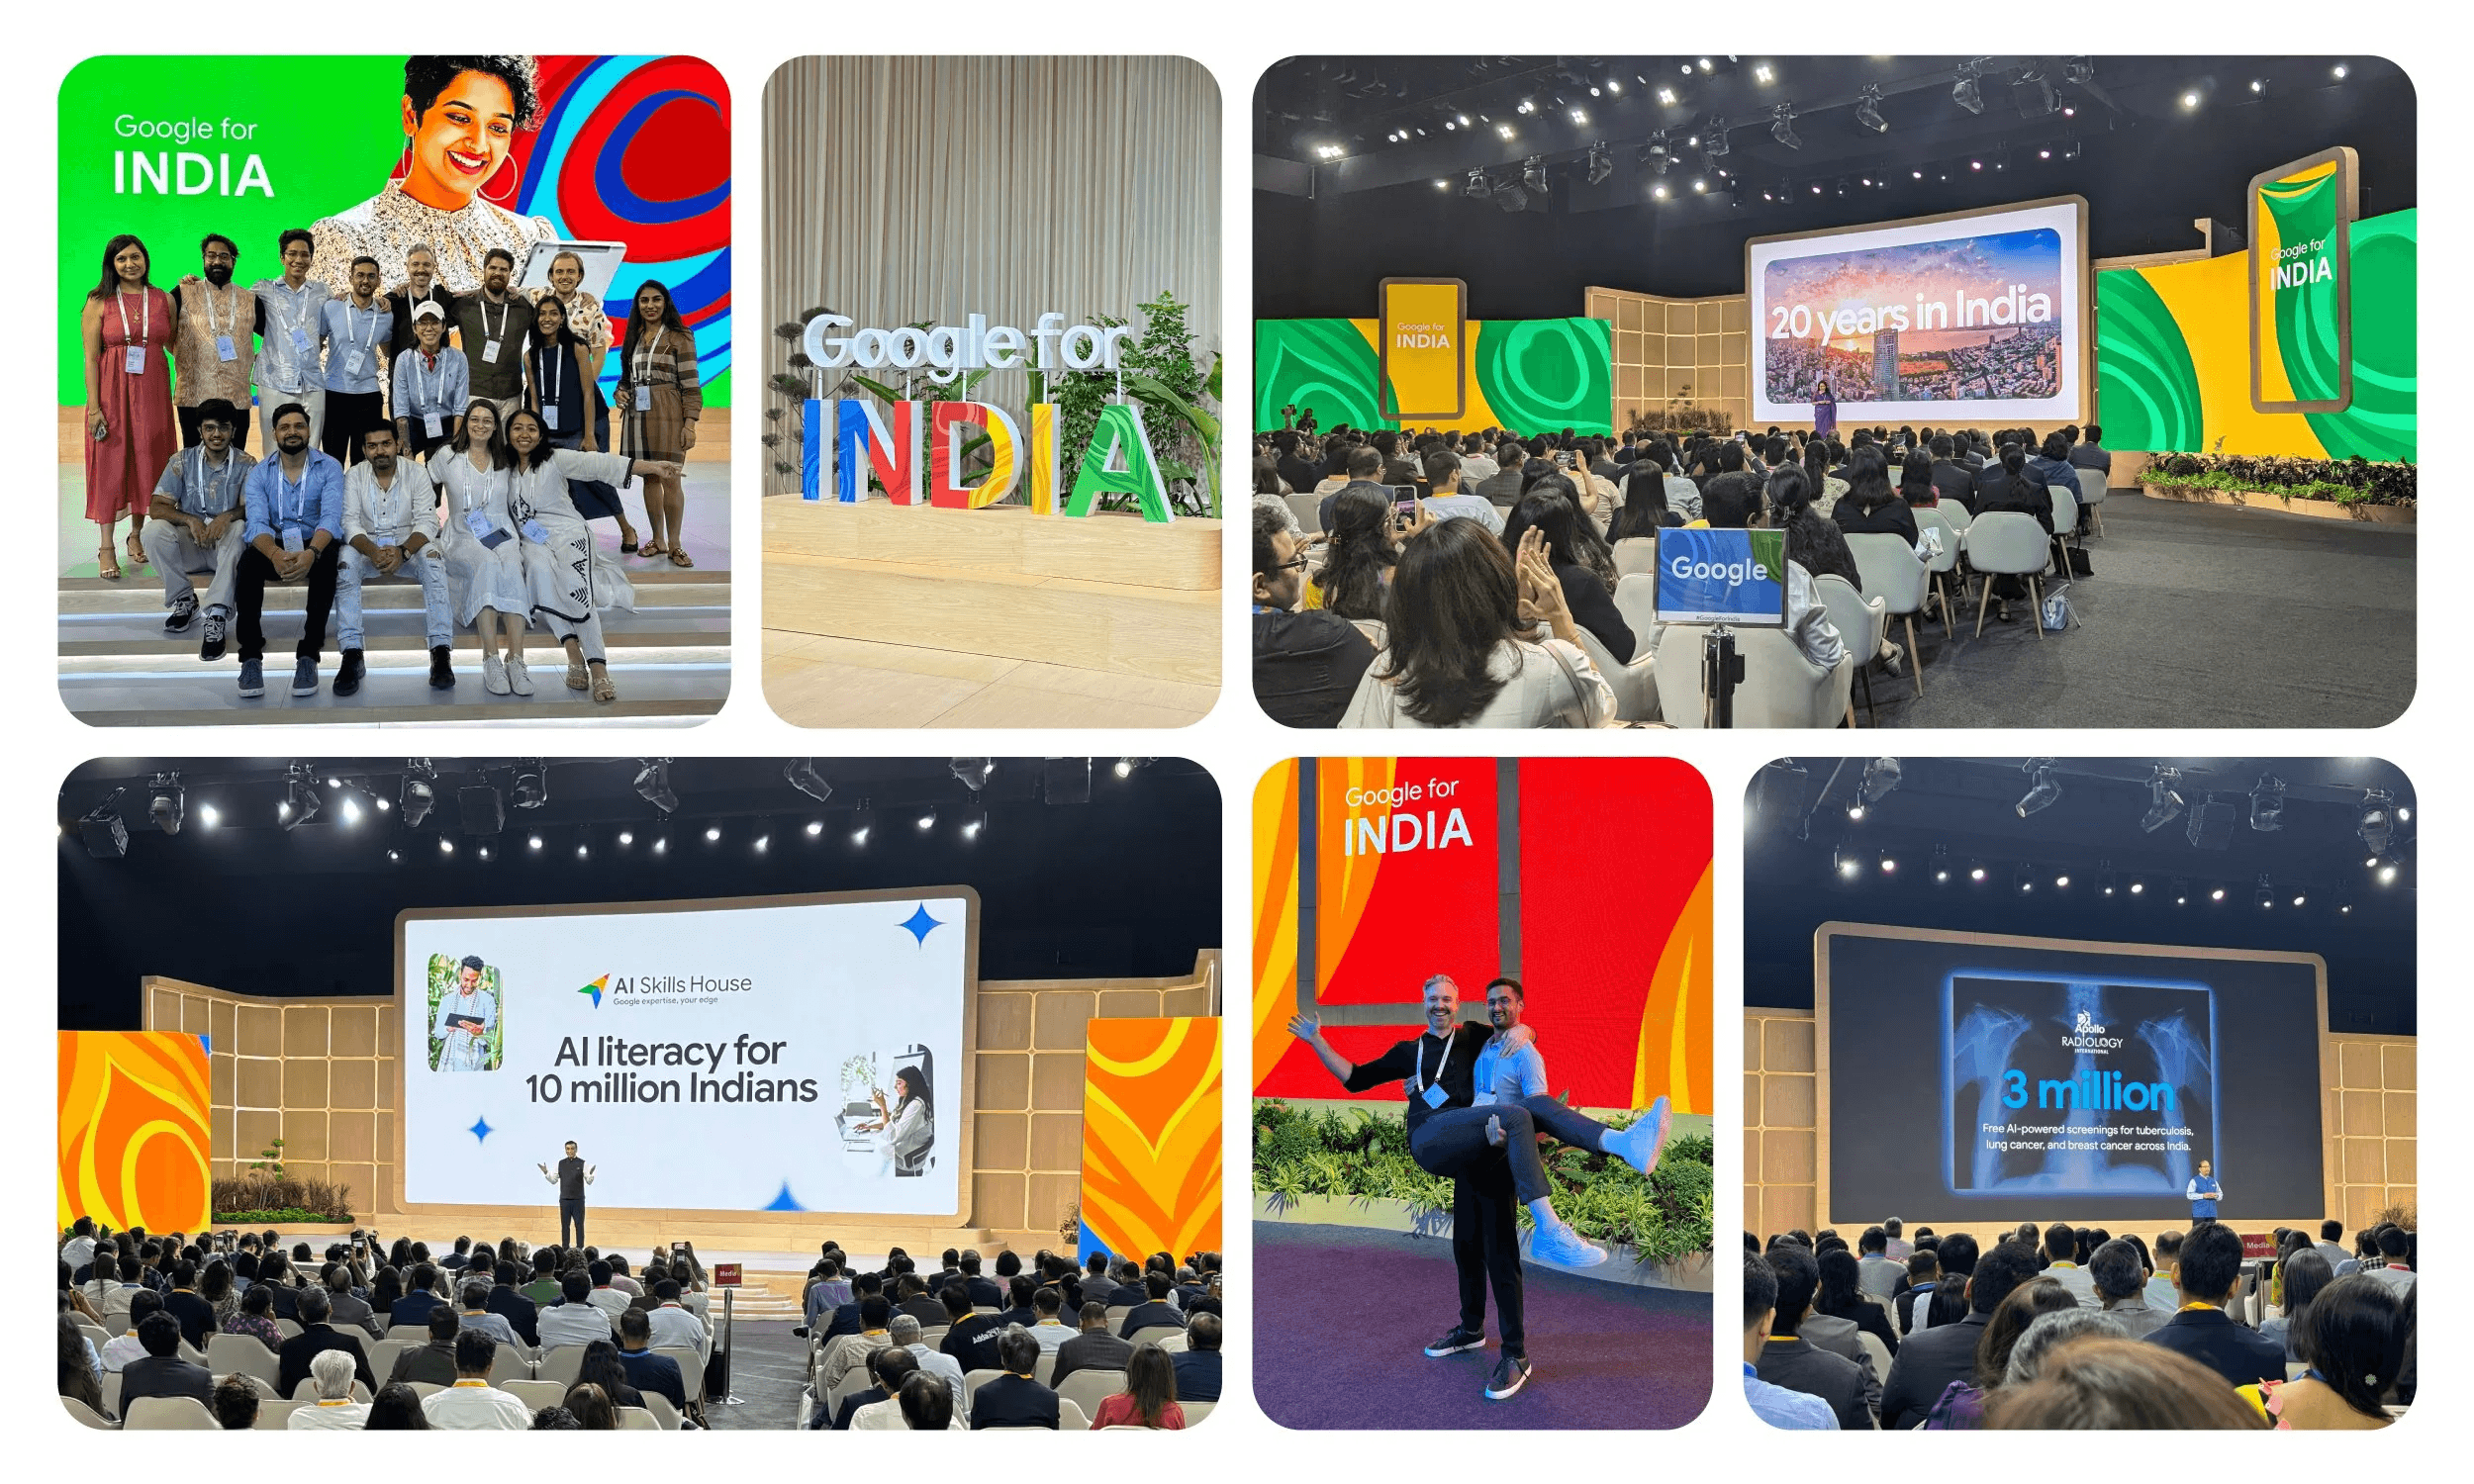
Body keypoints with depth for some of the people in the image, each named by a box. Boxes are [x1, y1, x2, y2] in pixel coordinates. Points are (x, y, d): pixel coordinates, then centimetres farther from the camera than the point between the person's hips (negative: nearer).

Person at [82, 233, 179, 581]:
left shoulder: (164, 300, 7)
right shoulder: (99, 302, -1)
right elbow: (91, 357, -5)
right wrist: (94, 405, -11)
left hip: (152, 390, 3)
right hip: (112, 390, -3)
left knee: (147, 460, 8)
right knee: (110, 462, -2)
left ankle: (136, 534, 25)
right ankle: (106, 549, 0)